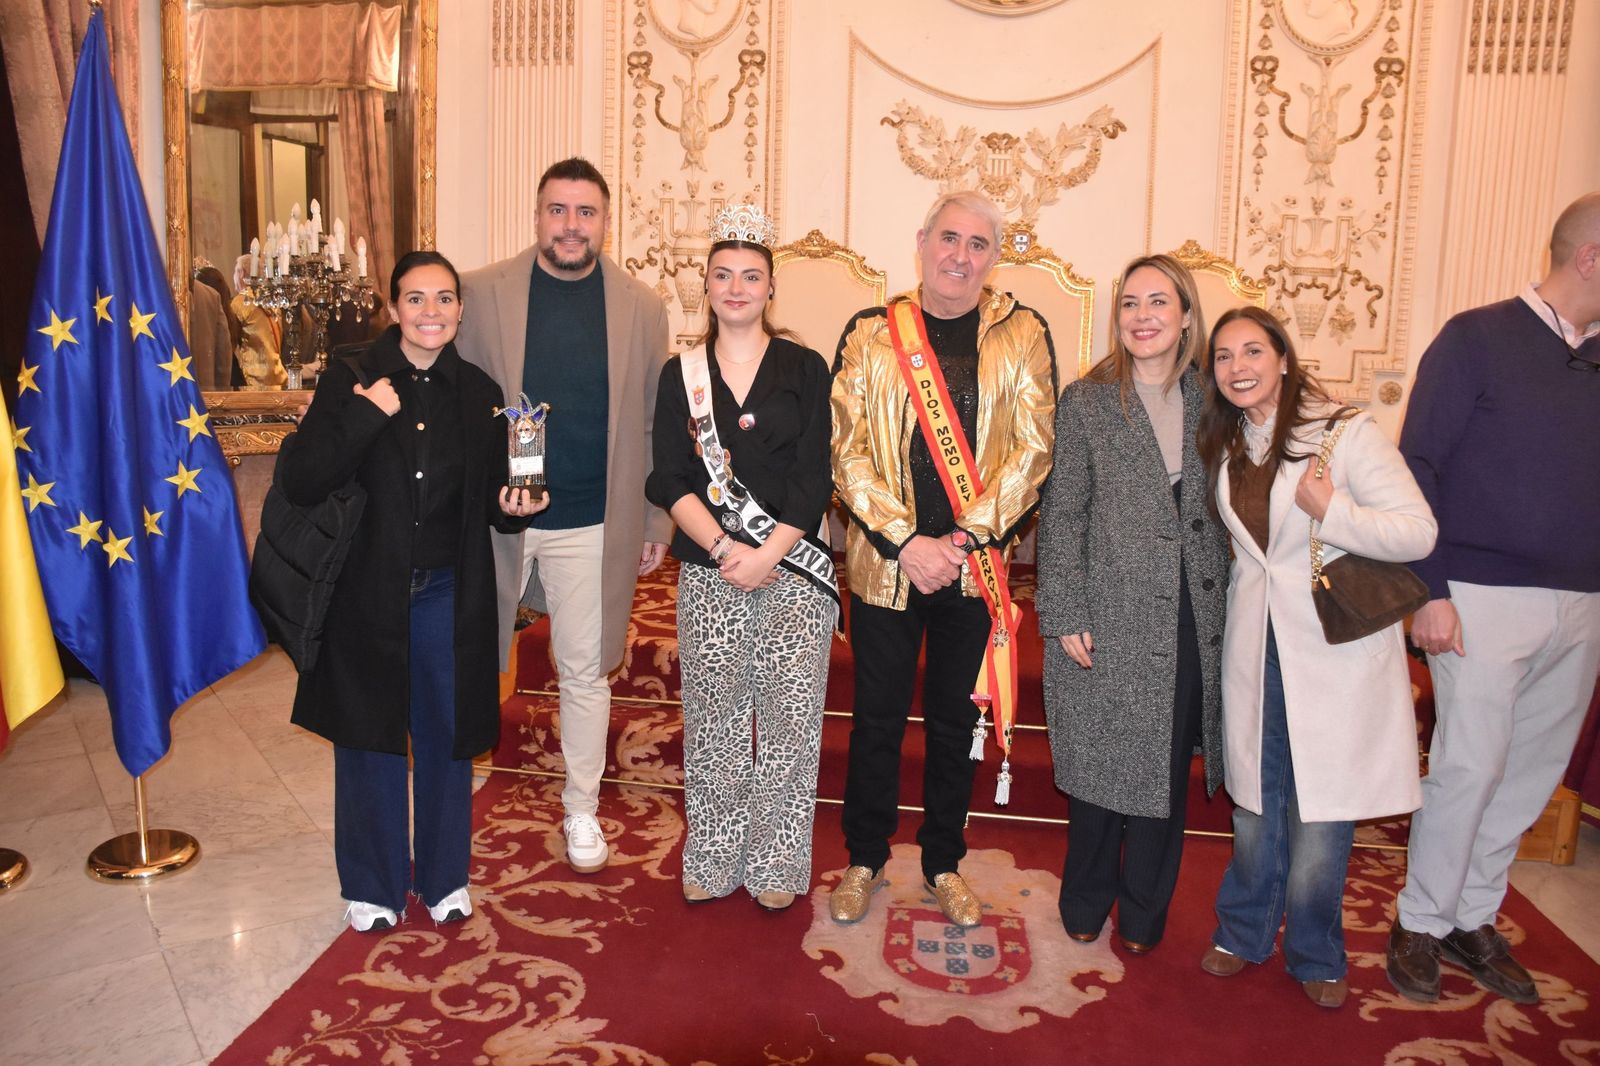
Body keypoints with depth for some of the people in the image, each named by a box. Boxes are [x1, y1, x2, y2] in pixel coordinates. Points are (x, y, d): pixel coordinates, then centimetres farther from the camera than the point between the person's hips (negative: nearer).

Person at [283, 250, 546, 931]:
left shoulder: (478, 392, 3)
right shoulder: (349, 382, -5)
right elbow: (300, 484, -14)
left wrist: (514, 509, -13)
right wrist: (364, 417, -23)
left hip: (448, 593, 2)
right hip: (367, 589, -2)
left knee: (446, 733, 12)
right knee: (369, 736, 10)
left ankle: (443, 876, 31)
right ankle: (373, 886, 29)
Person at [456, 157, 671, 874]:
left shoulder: (642, 308, 1)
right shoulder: (482, 292, -1)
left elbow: (654, 426, 4)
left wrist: (657, 523, 5)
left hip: (592, 525, 0)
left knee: (585, 672, 10)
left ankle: (582, 809, 29)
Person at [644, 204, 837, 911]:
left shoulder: (804, 370, 4)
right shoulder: (681, 375, 8)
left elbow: (813, 481, -3)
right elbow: (670, 481, 0)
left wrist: (766, 554, -14)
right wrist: (723, 548, -13)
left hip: (793, 569, -1)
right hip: (708, 573, 1)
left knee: (789, 718, 2)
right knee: (713, 720, 7)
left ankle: (776, 865, 18)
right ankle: (712, 860, 23)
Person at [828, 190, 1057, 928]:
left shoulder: (1023, 336, 2)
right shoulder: (870, 334, 0)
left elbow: (1032, 450, -4)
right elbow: (849, 450, -5)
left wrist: (968, 538, -14)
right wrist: (905, 541, -14)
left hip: (975, 567, 1)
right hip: (884, 562, 0)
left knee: (955, 721, 14)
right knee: (877, 719, 10)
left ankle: (944, 863, 31)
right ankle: (865, 860, 29)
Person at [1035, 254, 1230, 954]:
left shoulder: (1211, 401, 7)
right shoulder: (1085, 402, -1)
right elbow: (1062, 514, -3)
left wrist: (1225, 600, 4)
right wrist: (1065, 615, -9)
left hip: (1192, 620, 3)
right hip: (1110, 617, -2)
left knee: (1168, 770, 10)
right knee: (1104, 765, 7)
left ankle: (1143, 912, 29)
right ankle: (1086, 904, 29)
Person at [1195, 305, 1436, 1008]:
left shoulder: (1346, 433, -9)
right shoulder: (1225, 449, 9)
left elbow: (1419, 532, -14)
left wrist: (1331, 512, -23)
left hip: (1336, 644, -4)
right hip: (1257, 645, 4)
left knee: (1323, 805, 2)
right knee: (1256, 798, 11)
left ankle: (1314, 955, 23)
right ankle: (1245, 932, 29)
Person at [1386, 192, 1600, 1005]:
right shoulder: (1478, 338, -5)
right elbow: (1417, 466, -8)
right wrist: (1428, 589, -14)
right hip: (1486, 597, -6)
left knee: (1535, 769, 11)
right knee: (1469, 764, -2)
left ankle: (1474, 916, 26)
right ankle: (1421, 922, 16)